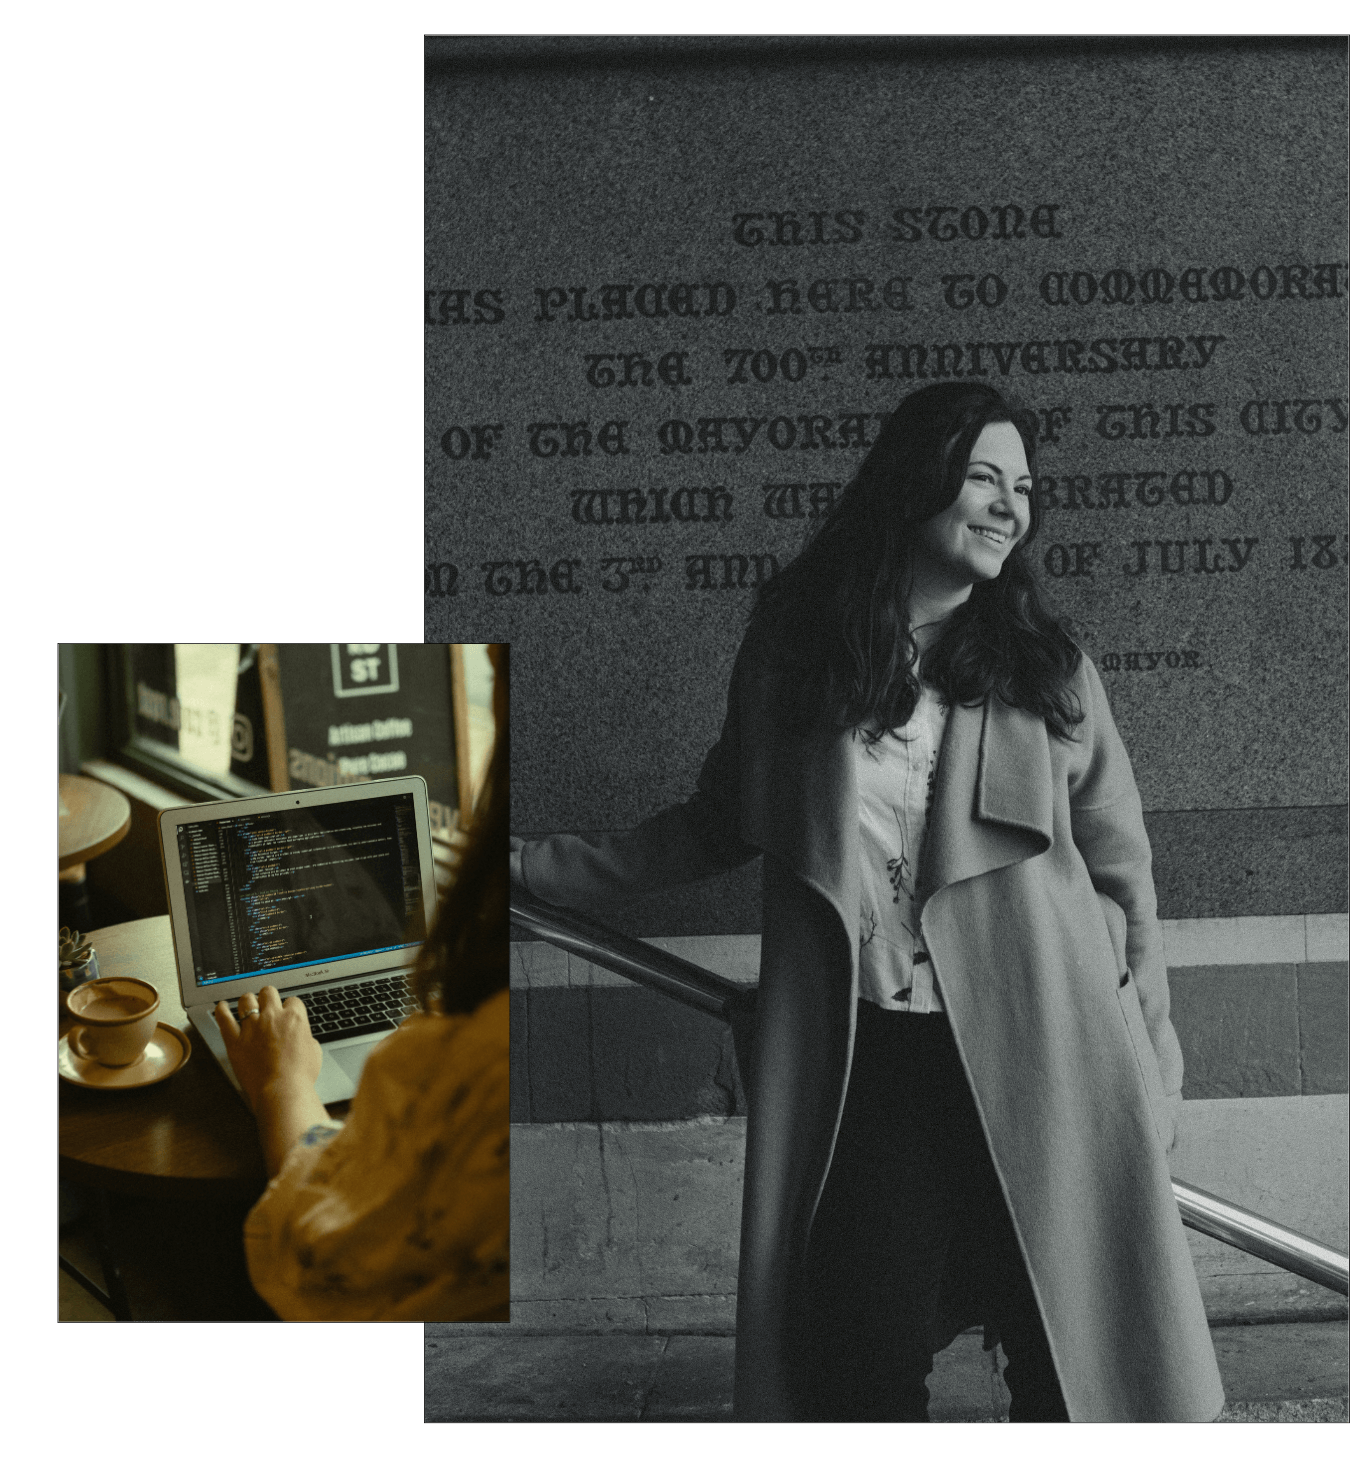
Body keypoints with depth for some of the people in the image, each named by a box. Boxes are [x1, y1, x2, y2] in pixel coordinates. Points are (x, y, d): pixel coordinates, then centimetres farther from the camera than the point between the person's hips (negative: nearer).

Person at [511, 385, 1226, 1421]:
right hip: (860, 1063, 0)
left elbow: (1121, 866, 8)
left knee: (1073, 1361, 5)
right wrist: (540, 868, 15)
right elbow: (719, 824, 17)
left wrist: (1152, 1069, 5)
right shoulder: (793, 649, 5)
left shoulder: (1048, 667, 4)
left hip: (1037, 1056, 0)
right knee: (866, 1366, 1)